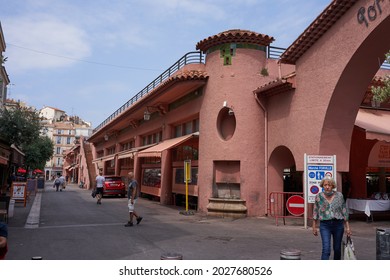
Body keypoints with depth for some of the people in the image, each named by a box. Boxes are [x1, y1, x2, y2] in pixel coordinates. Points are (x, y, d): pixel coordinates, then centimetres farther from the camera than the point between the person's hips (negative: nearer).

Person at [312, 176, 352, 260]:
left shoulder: (339, 195, 0)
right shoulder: (319, 196, -1)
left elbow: (344, 211, 5)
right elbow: (315, 213, 5)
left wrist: (348, 227, 3)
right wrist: (314, 227, 5)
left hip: (338, 224, 2)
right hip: (325, 225, -1)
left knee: (337, 249, 13)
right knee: (326, 249, -13)